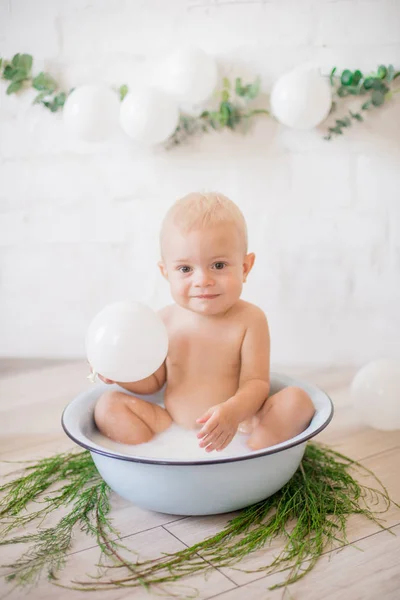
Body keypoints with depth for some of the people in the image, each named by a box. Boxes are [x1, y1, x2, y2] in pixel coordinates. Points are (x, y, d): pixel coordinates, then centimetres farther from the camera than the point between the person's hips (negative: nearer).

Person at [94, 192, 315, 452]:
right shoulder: (165, 320, -2)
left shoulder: (249, 320, -10)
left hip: (240, 429, -3)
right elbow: (153, 382, 10)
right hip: (172, 429, 3)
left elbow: (256, 383, -14)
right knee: (109, 404, -9)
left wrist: (233, 411, -35)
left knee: (296, 400, -24)